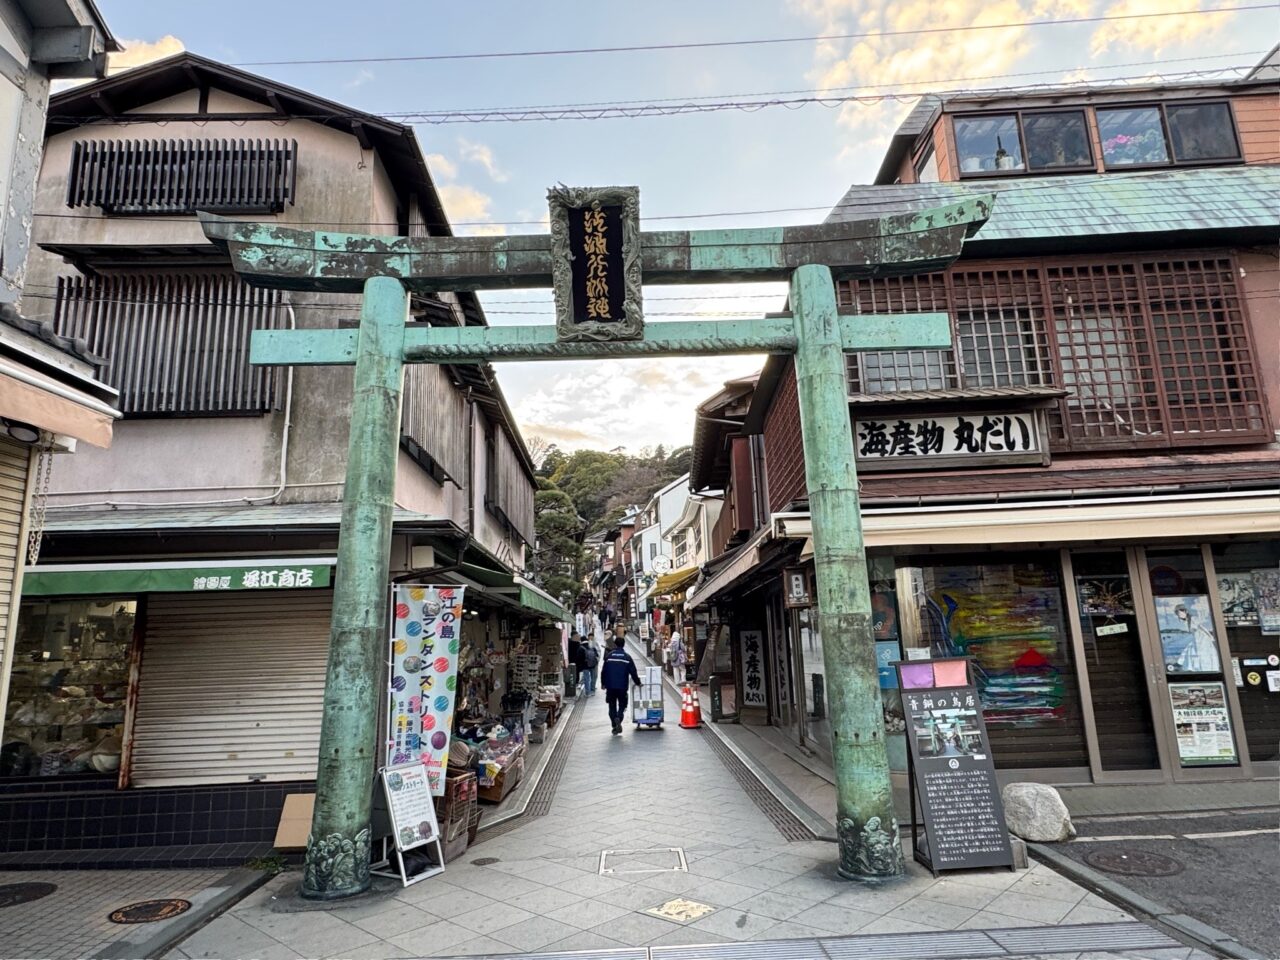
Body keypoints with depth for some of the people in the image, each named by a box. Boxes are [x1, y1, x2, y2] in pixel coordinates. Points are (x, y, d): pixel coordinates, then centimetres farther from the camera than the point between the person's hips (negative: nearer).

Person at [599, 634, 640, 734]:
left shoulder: (609, 656, -1)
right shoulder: (627, 657, -2)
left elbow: (603, 671, 2)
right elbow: (633, 672, 0)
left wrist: (603, 683, 14)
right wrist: (638, 683, 14)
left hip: (610, 686, 1)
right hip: (622, 686, -1)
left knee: (612, 706, 12)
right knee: (622, 705, 10)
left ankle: (614, 725, 8)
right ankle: (618, 719, -17)